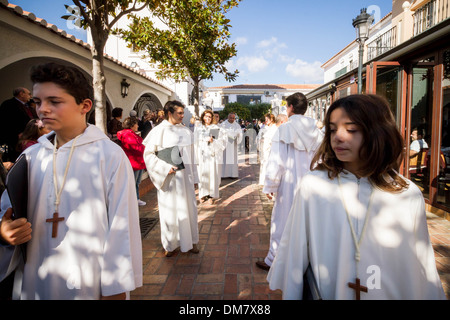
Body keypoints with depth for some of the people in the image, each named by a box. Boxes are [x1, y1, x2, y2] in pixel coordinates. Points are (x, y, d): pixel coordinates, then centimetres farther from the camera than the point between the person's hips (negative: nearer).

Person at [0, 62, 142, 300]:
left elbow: (121, 228, -13)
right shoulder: (30, 156, 2)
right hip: (32, 284, 5)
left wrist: (114, 290, -9)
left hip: (89, 285, -4)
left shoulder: (110, 155, -14)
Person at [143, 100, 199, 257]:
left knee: (188, 207, 10)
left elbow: (191, 154, 12)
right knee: (170, 209, 7)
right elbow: (148, 154, -7)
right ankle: (170, 244, 24)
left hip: (185, 175, 4)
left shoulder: (186, 131, 7)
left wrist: (193, 176, 11)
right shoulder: (159, 131, -6)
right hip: (169, 178, -4)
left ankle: (190, 241, 28)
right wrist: (165, 168, -16)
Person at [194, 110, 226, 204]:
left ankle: (212, 195, 10)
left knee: (212, 174, -1)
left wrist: (213, 141, -20)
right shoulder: (198, 129, 10)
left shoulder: (217, 129, 2)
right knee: (202, 175, 2)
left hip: (213, 155, -2)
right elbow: (196, 142, 9)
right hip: (202, 155, 2)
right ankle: (203, 194, 16)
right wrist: (197, 155, 1)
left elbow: (221, 143, -3)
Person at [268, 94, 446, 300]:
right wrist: (290, 296, -6)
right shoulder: (312, 186, -17)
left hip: (392, 293, 2)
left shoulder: (409, 195, -12)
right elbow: (294, 254, -11)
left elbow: (422, 269, -3)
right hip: (327, 293, -1)